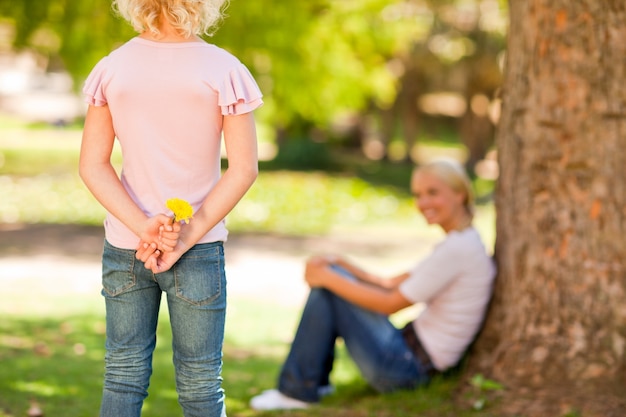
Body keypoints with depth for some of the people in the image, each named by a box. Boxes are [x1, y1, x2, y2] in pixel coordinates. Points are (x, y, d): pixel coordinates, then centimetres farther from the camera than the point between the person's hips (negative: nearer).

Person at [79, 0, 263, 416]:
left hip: (124, 246, 3)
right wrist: (188, 237, -10)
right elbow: (243, 170, -11)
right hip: (200, 251, -2)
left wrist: (142, 226, -11)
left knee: (123, 379, 12)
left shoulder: (111, 69, -2)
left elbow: (92, 166, -3)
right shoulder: (223, 70, -10)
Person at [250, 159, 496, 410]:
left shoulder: (458, 248, -19)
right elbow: (392, 284, 13)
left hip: (409, 367, -10)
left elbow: (392, 303, -18)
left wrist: (328, 277, -11)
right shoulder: (458, 242, 13)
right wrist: (339, 265, 2)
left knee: (326, 289, -10)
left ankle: (298, 391, -2)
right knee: (330, 283, 12)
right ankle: (318, 381, 14)